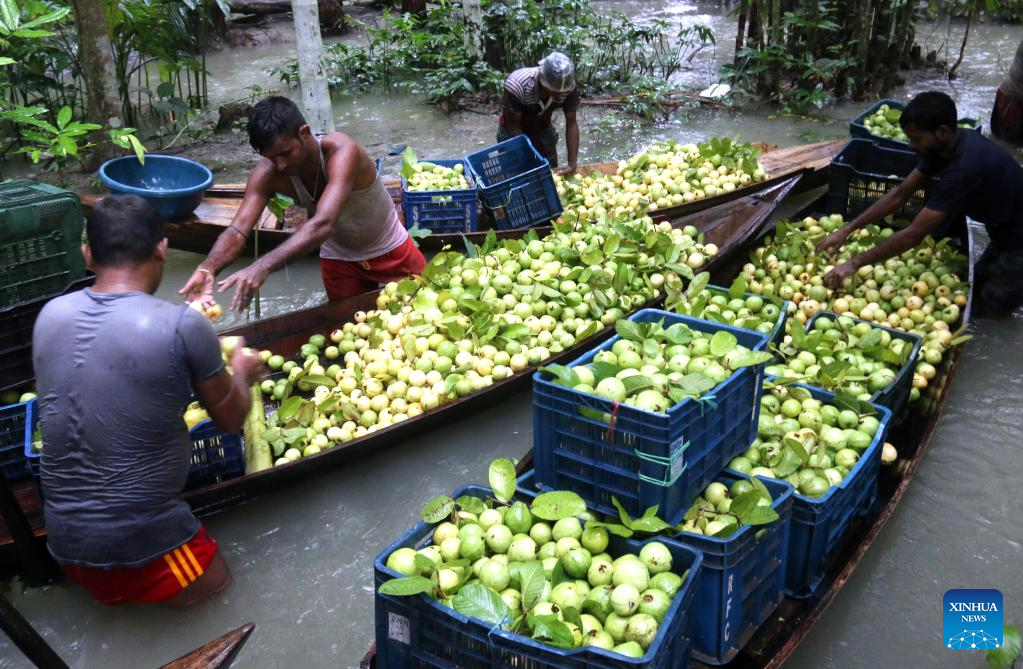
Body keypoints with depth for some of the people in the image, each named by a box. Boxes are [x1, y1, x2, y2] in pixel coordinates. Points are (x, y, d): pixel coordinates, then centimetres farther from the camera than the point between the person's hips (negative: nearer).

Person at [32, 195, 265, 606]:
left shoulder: (50, 315, -2)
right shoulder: (183, 326, -18)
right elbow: (231, 420, -2)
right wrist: (242, 374, 19)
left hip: (62, 535, 6)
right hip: (140, 537, -6)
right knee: (214, 585, 20)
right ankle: (133, 583, 2)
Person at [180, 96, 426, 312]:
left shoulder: (341, 151, -36)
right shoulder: (267, 173, -22)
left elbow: (323, 224, -50)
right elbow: (238, 229, -31)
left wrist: (263, 266, -61)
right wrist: (207, 268, -52)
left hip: (391, 251, -3)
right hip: (339, 259, 3)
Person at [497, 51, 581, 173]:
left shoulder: (569, 87, -26)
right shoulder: (516, 84, -37)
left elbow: (571, 124, -17)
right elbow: (513, 126, -28)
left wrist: (572, 163, -25)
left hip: (543, 130, 3)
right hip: (513, 133, -3)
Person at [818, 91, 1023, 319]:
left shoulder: (965, 167, -37)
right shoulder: (944, 146, -9)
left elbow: (915, 234, -36)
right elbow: (899, 195, -3)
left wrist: (855, 264, -31)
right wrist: (846, 231, -9)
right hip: (1004, 232, 9)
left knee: (987, 314, 1)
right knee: (973, 292, 21)